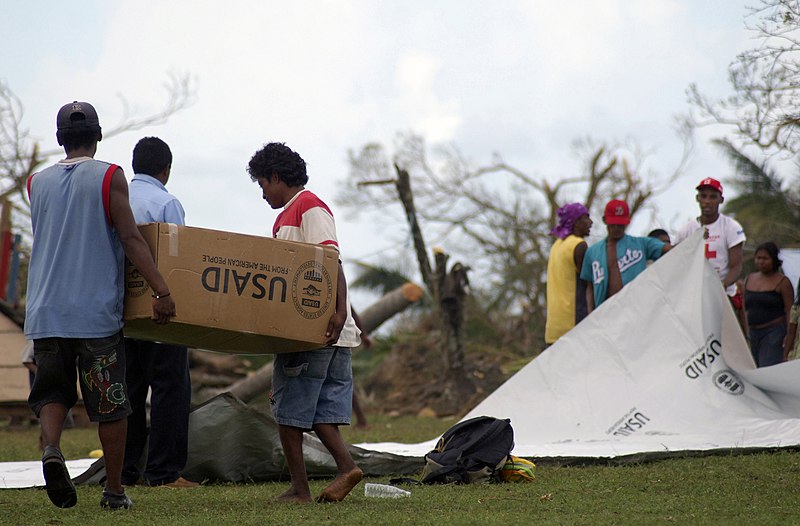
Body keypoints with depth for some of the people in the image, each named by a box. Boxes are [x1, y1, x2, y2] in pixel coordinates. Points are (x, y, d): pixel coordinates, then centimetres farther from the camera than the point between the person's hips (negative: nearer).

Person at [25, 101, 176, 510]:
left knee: (51, 391, 13)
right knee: (110, 403, 5)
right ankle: (114, 490, 10)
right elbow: (130, 239, -10)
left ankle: (51, 448, -16)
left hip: (46, 311, 3)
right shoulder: (109, 177, -4)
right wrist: (161, 291, -10)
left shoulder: (37, 183, 9)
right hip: (96, 310, -3)